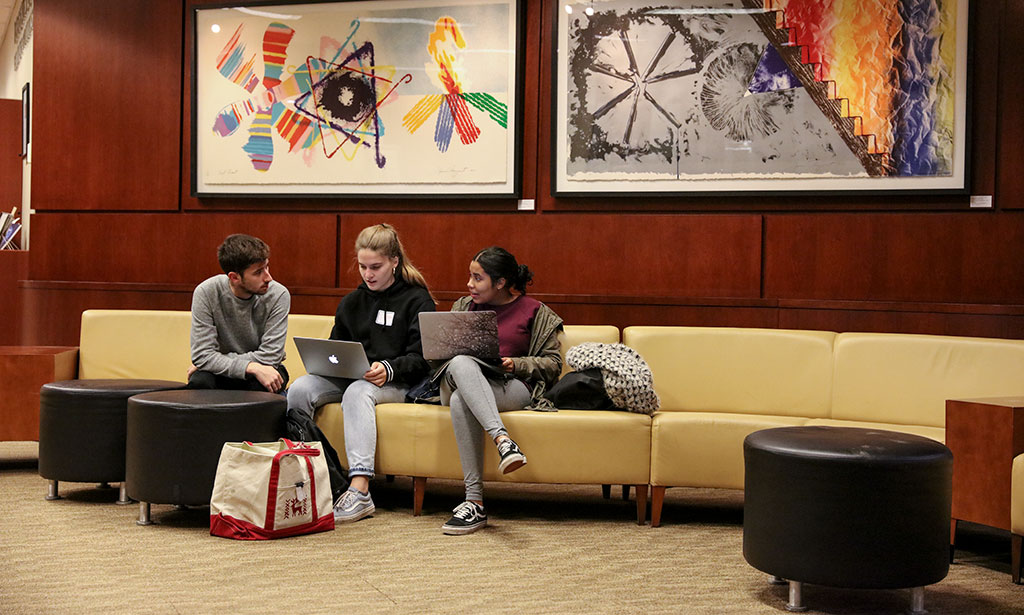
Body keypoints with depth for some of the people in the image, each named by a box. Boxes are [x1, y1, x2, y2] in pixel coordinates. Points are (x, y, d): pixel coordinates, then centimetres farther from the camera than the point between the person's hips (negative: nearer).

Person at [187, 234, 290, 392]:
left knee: (261, 385, -34)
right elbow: (202, 354, -22)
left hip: (262, 369, 0)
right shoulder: (205, 293, -17)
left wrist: (218, 361, -18)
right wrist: (252, 367, -32)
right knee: (199, 381, -31)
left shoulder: (278, 295, -17)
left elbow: (269, 356, -18)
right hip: (222, 374, 1)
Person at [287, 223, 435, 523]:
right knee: (300, 388, -23)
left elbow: (421, 358, -6)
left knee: (357, 391, -39)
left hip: (398, 383, -5)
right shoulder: (351, 302, 19)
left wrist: (388, 369, -24)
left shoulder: (417, 300, 2)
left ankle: (359, 490, -48)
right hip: (351, 377, 6)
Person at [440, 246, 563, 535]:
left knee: (461, 400, -37)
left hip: (512, 388, -3)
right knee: (460, 363, -36)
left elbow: (552, 364, 7)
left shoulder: (535, 312, 11)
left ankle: (475, 502, -41)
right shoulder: (465, 306, 24)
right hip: (456, 383, 4)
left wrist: (516, 364, -9)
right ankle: (503, 439, -48)